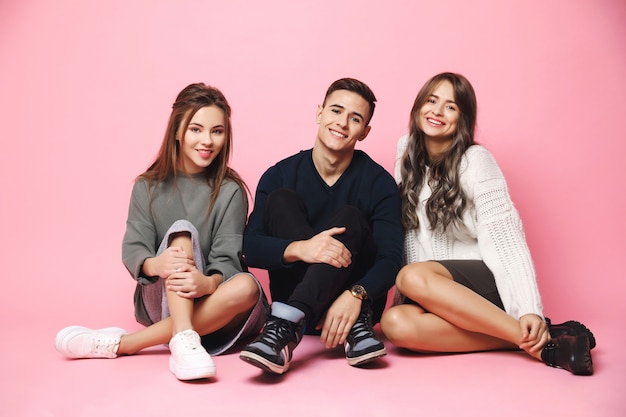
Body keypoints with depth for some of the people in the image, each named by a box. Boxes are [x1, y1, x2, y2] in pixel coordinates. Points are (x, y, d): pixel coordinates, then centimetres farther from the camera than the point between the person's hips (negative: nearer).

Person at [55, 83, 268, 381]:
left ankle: (122, 344, -29)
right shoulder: (148, 187, 2)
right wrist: (154, 264, -34)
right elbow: (132, 249, -8)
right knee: (182, 230, -24)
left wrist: (208, 282, -38)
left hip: (209, 302, 1)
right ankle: (183, 341, -42)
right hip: (158, 299, 0)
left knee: (246, 287, -33)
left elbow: (227, 258, -13)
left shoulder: (230, 191, -3)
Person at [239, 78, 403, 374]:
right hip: (294, 298, 2)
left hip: (355, 302, -1)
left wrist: (355, 296, -33)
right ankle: (354, 327, -25)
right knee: (281, 199, -18)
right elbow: (251, 247, -11)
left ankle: (285, 326, -37)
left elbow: (391, 258, -12)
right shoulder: (280, 175, -1)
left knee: (349, 217, -24)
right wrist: (298, 249, -32)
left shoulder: (378, 182, -4)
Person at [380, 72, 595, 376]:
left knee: (412, 277, -35)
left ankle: (539, 340, -26)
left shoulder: (475, 160, -8)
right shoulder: (407, 151, 8)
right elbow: (404, 228, 10)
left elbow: (504, 237, -15)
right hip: (435, 293, 5)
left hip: (485, 281, -4)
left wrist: (530, 311, -25)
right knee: (396, 323, -30)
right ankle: (534, 339, -21)